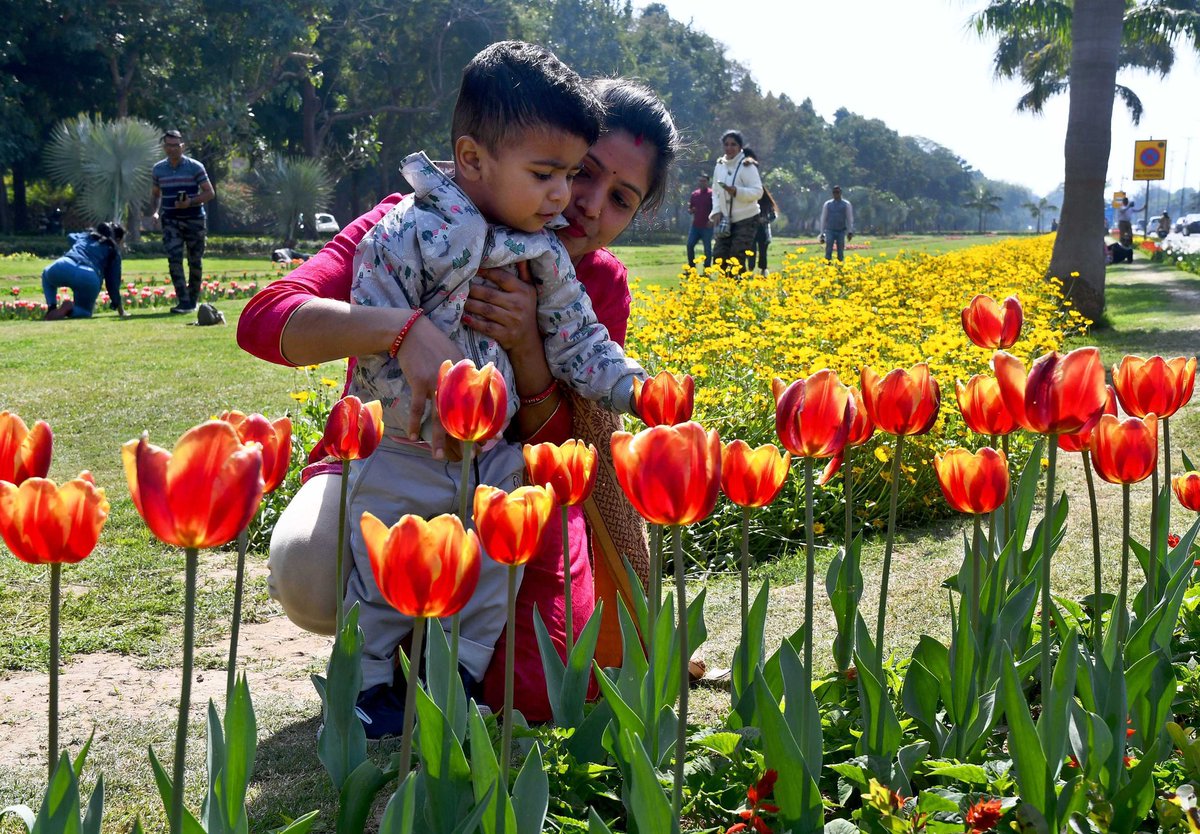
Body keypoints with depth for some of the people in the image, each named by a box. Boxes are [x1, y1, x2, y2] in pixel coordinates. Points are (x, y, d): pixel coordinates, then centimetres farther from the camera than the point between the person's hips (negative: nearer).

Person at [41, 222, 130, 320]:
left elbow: (71, 236, 53)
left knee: (47, 274, 39)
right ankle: (70, 309, -12)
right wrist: (121, 310, 28)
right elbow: (113, 281, 21)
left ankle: (52, 308, 13)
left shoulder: (86, 235, 31)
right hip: (89, 278, -2)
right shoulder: (114, 251, 22)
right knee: (84, 312, 25)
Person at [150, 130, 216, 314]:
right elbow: (155, 193, 20)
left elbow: (210, 193, -4)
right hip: (171, 221, 2)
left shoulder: (195, 167, -4)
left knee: (195, 262, 4)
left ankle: (193, 301, 18)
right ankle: (183, 302, -13)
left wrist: (190, 203, -18)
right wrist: (156, 211, 1)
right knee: (174, 259, -12)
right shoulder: (158, 169, 7)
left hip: (194, 220, -2)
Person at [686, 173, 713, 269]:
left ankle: (707, 269, 7)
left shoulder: (712, 194, -4)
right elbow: (689, 209, 19)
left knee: (707, 248, 0)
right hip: (695, 225, 5)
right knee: (689, 245, 1)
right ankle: (691, 267, 12)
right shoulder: (694, 194, 12)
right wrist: (690, 211, -4)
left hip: (707, 226, -5)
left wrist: (712, 220, -20)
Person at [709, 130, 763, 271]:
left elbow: (758, 191, -17)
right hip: (726, 221, 6)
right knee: (719, 259, 2)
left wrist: (736, 191, -31)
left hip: (746, 219, -6)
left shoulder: (747, 166, -11)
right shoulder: (719, 166, 7)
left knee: (737, 260, -11)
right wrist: (716, 211, -1)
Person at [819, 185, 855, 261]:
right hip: (830, 231, 0)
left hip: (841, 231, 0)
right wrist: (822, 234, 7)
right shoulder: (827, 204, 8)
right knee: (828, 252, -11)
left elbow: (850, 219, 5)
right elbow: (823, 219, 11)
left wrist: (850, 232, -5)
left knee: (840, 253, 1)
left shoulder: (846, 204, 5)